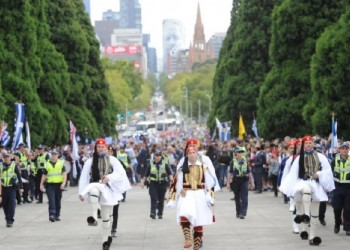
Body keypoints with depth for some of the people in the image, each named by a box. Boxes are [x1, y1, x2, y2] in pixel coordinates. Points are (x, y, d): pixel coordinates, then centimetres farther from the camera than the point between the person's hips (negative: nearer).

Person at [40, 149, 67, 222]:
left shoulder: (61, 163, 5)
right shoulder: (47, 164, 7)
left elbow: (64, 174, -1)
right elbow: (44, 175, 13)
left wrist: (63, 183, -14)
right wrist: (41, 184, 8)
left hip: (59, 185, 1)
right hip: (50, 185, -1)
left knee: (58, 201, 9)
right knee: (51, 200, -14)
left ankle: (57, 216, 20)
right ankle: (51, 215, -21)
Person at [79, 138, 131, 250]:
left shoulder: (112, 160, 5)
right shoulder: (90, 162, 5)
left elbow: (121, 173, -4)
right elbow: (84, 177, 5)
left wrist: (109, 177, -20)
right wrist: (82, 192, -1)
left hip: (108, 189, 1)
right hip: (94, 186, -1)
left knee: (106, 217, 6)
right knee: (94, 188, -41)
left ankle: (105, 240, 19)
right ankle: (94, 217, -45)